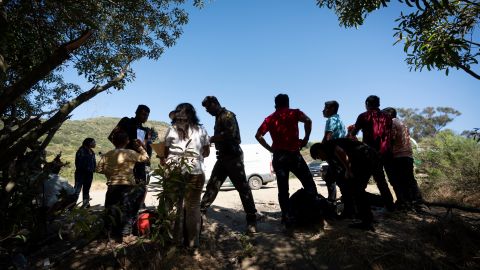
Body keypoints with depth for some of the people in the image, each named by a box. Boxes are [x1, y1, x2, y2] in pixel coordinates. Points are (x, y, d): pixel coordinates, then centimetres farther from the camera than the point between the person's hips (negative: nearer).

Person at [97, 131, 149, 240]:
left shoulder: (107, 155, 3)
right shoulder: (130, 153, -9)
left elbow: (99, 169, 5)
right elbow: (145, 158, -2)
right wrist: (141, 147, 9)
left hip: (112, 186, 4)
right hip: (128, 186, -4)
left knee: (111, 209, 16)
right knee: (127, 209, 6)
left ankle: (111, 231, 26)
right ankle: (125, 231, 8)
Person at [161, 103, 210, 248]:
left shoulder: (172, 130, 4)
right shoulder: (201, 130, 6)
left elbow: (164, 153, 6)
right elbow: (206, 153, 13)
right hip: (195, 172, 0)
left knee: (174, 206, 11)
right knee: (193, 207, 8)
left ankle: (175, 239, 18)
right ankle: (192, 241, 14)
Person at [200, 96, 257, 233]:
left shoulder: (227, 115, -11)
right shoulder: (218, 117, 17)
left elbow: (230, 134, -25)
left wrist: (212, 138, -14)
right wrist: (213, 139, 1)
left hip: (233, 157, -9)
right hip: (223, 157, 9)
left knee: (243, 187, -5)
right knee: (212, 185, 12)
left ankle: (251, 220, 2)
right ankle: (201, 212, 23)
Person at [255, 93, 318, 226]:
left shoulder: (270, 118, 13)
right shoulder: (294, 113, 4)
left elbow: (258, 135, 4)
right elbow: (307, 120, -15)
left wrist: (270, 148, 8)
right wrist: (306, 139, -5)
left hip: (278, 157, 3)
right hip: (293, 154, -3)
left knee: (283, 189, 8)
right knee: (308, 183, 10)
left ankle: (287, 217, 8)